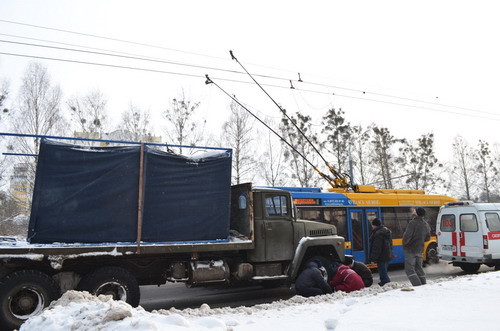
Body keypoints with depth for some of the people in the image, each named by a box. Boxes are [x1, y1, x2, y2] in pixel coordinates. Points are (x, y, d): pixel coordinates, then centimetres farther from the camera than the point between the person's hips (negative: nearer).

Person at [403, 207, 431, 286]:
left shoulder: (413, 223, -19)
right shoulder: (425, 224, 7)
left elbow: (407, 236, -24)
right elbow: (427, 237, 19)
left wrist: (404, 243, -6)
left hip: (410, 249, -8)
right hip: (419, 250, 8)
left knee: (409, 269, -4)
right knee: (419, 269, 17)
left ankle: (418, 286, -11)